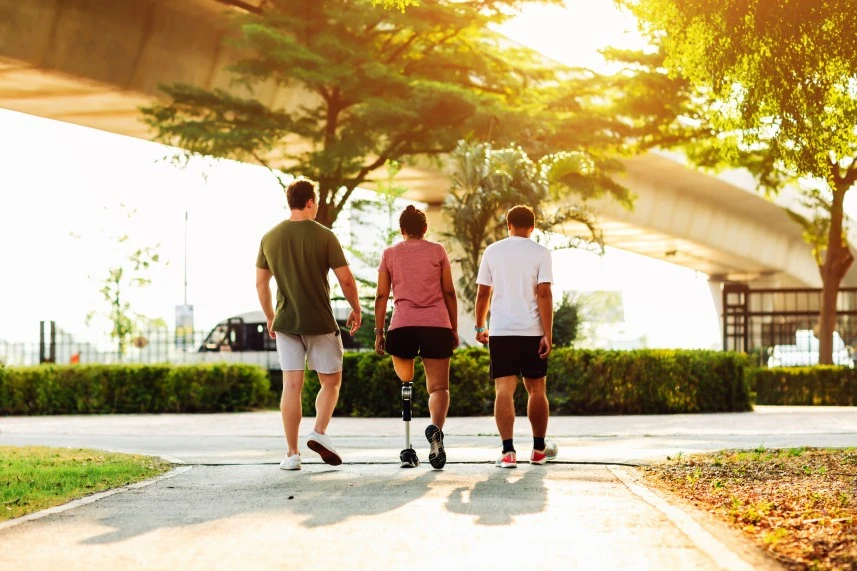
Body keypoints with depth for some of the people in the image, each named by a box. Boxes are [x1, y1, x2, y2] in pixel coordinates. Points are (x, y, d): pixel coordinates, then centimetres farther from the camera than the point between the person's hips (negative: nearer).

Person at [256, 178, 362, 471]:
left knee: (292, 385, 3)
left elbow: (261, 283, 10)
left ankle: (292, 453, 2)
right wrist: (356, 309, 7)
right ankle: (319, 432, -8)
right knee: (331, 381, 12)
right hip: (320, 322, -3)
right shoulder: (323, 236, -9)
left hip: (285, 322, 3)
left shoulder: (270, 237, 4)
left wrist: (270, 317, 21)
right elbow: (346, 279, -8)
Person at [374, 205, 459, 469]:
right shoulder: (437, 251, 8)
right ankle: (435, 428, -29)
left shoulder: (389, 254, 10)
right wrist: (454, 328, 13)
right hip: (437, 324, 0)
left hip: (402, 325, 0)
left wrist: (378, 332, 10)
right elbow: (449, 292, 6)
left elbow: (381, 296, 6)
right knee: (439, 386, -7)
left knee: (405, 376, 30)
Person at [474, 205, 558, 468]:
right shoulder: (540, 253, -1)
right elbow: (544, 294, -9)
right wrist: (548, 335, -9)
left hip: (500, 331, 1)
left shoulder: (492, 251, 6)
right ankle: (539, 449, 23)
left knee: (504, 390, -3)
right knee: (536, 390, 13)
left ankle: (508, 451, -14)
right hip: (532, 331, -1)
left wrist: (480, 327, 21)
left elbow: (483, 293, 8)